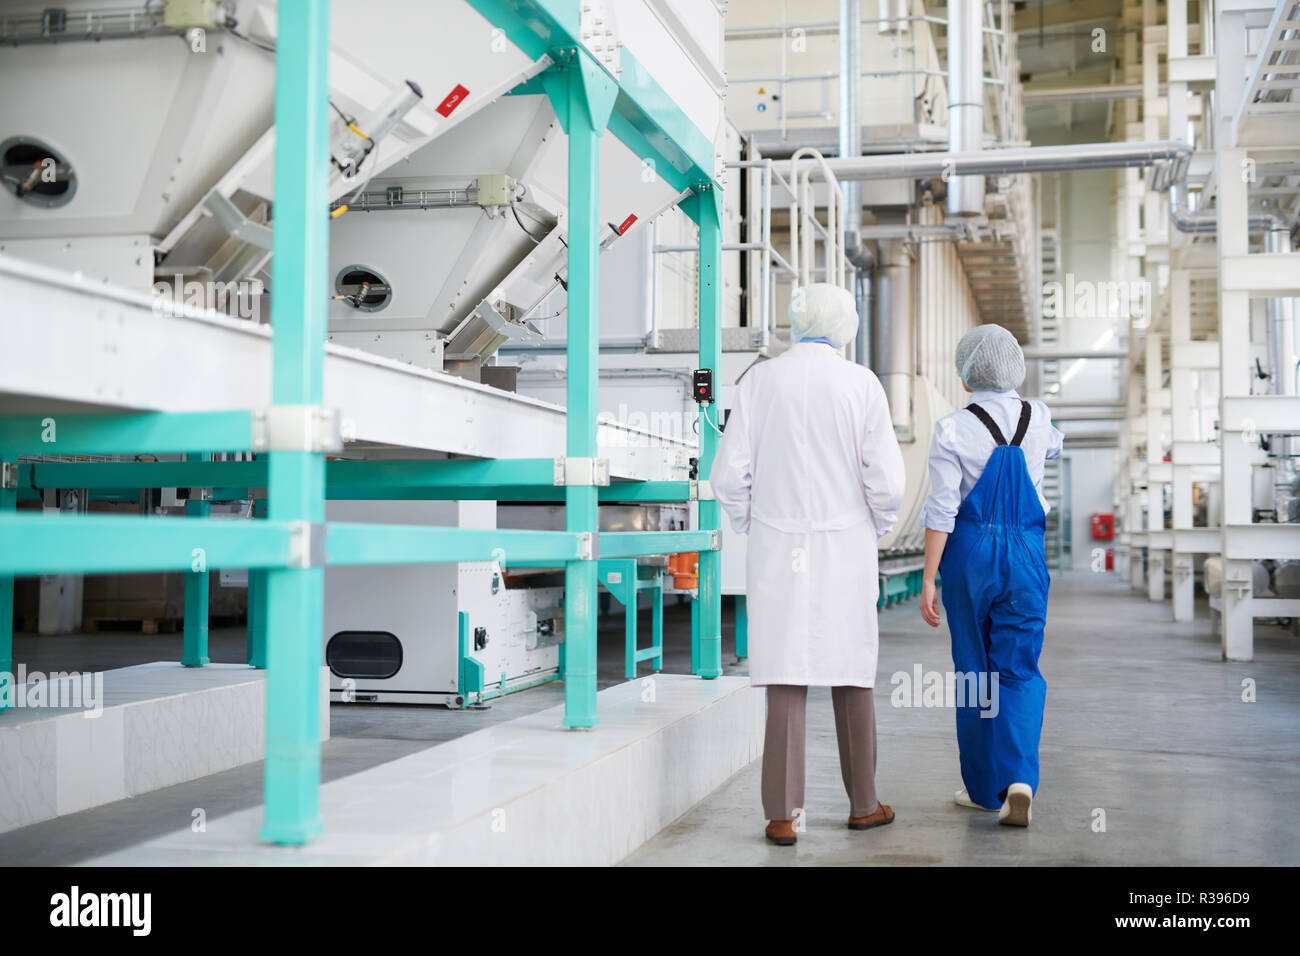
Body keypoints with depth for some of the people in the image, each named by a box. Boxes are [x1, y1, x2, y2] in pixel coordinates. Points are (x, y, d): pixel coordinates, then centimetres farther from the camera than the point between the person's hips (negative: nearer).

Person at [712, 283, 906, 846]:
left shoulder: (759, 381, 0)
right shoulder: (860, 384, -3)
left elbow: (729, 474, -3)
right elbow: (885, 478, -7)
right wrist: (876, 530, 11)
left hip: (777, 550, 1)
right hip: (845, 549, 0)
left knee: (785, 682, 2)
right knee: (851, 678, 12)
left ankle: (782, 816, 1)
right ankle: (863, 805, 23)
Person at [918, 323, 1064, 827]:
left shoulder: (953, 429, -10)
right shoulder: (1038, 418, 2)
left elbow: (942, 511, -13)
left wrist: (929, 579, -8)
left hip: (971, 552, -2)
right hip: (1026, 550, 2)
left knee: (974, 669, 10)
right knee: (1020, 671, 6)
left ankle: (984, 787, 19)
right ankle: (1019, 777, -14)